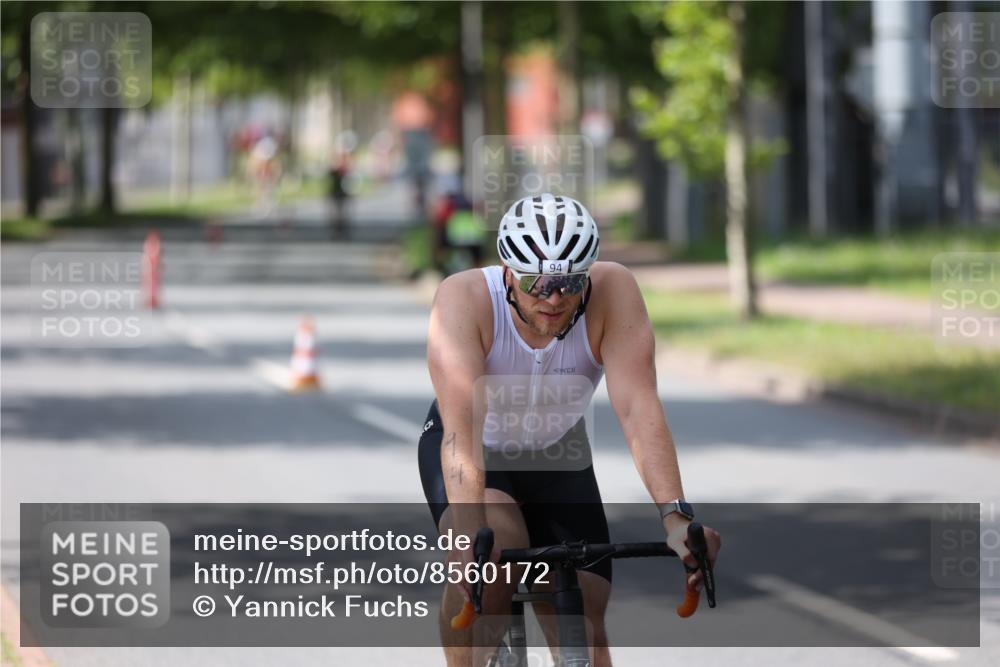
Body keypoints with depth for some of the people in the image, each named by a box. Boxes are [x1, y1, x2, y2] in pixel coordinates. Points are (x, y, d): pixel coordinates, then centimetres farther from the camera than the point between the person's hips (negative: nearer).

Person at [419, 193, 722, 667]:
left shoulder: (612, 291, -28)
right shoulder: (464, 298, -33)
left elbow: (637, 409, -36)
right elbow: (462, 425, -42)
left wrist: (676, 516, -49)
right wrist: (471, 535, -55)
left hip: (556, 455, 2)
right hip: (474, 454, -2)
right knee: (489, 560, -33)